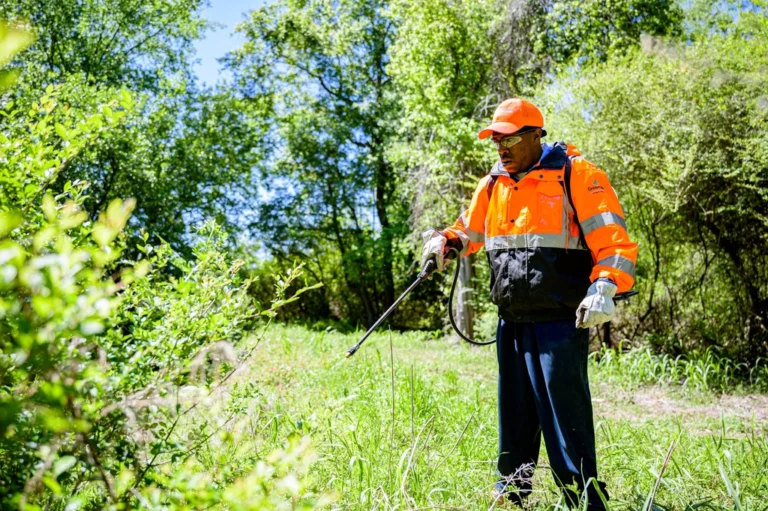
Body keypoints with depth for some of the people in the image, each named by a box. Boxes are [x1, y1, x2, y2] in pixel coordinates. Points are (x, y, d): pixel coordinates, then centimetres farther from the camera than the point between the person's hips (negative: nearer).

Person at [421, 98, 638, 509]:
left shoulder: (575, 176, -6)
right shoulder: (493, 184, 13)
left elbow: (614, 241, -10)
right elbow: (469, 232, 26)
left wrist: (603, 288, -25)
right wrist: (445, 242, 4)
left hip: (561, 322, -7)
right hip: (511, 323, 7)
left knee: (565, 420, -7)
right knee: (514, 418, 16)